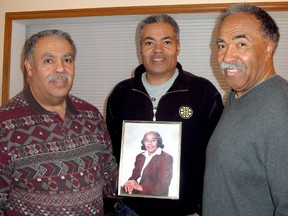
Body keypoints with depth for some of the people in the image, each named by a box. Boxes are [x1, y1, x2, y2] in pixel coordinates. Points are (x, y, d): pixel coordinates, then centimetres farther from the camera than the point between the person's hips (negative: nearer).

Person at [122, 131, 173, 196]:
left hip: (155, 196, -6)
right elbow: (134, 176, 12)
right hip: (136, 194, 6)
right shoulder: (139, 157, 13)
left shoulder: (166, 158, -7)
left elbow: (163, 185, -14)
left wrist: (140, 187, -21)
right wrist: (129, 184, -11)